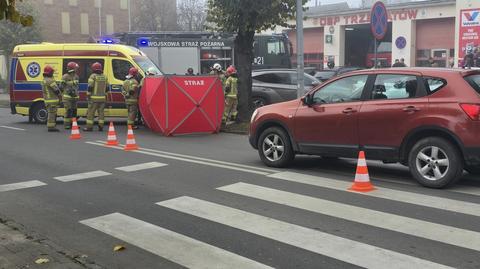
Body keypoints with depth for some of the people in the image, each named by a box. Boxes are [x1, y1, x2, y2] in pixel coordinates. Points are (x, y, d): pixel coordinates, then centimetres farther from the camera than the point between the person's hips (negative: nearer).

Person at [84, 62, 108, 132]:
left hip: (94, 98, -5)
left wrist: (88, 95, -6)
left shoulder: (93, 76, -8)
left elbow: (90, 87, -13)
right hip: (102, 98, 5)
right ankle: (101, 127, 8)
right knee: (101, 112, 8)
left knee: (91, 112, -1)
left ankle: (89, 127, -2)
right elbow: (107, 88, 12)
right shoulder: (104, 77, 9)